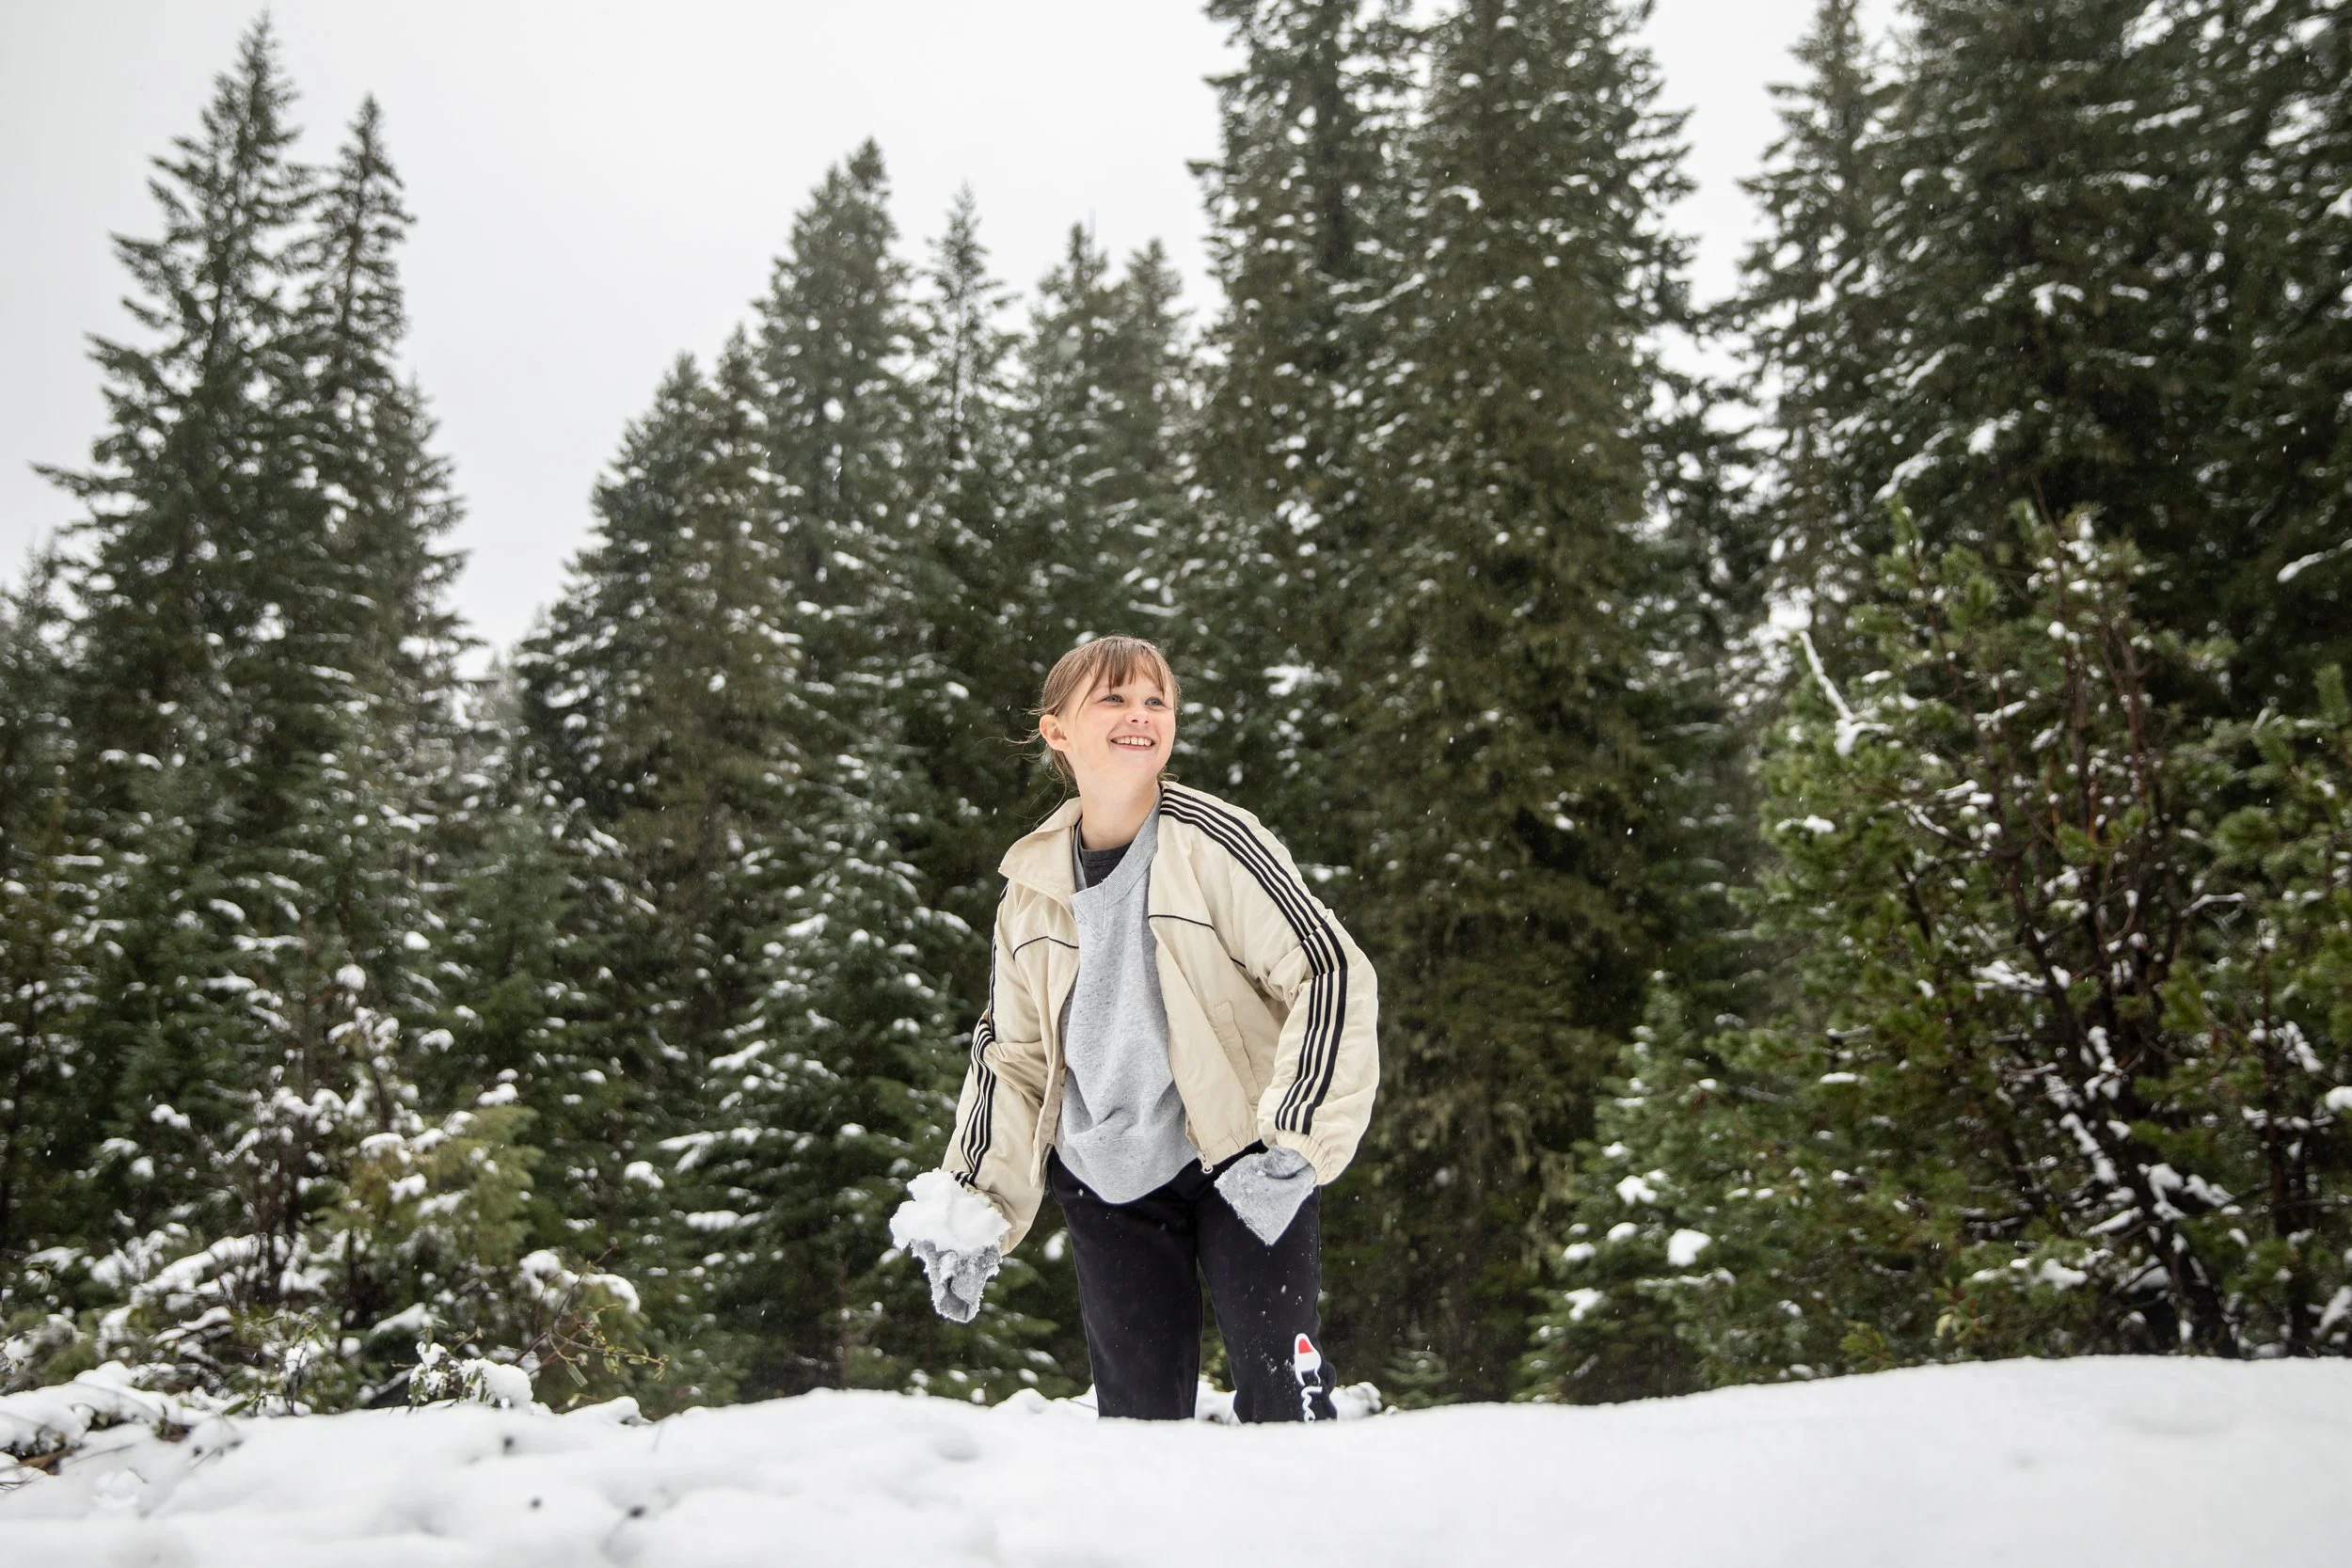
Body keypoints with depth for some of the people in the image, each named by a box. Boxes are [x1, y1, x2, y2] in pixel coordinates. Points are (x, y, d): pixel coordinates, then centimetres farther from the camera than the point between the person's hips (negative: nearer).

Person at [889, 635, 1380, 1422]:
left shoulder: (1213, 843, -12)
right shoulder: (1033, 883, 3)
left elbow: (1332, 972, -14)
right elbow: (1012, 1056, 12)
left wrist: (1295, 1144, -21)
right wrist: (973, 1206, 7)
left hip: (1241, 1168, -4)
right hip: (1104, 1182, 4)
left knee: (1281, 1397, -6)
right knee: (1136, 1411, 5)